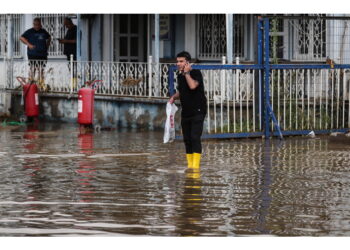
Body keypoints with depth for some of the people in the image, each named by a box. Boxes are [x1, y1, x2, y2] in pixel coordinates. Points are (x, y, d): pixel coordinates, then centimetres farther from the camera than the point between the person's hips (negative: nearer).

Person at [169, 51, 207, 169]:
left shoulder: (196, 73, -10)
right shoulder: (180, 76, 11)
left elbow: (192, 86, -29)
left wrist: (186, 72, -18)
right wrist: (174, 97, 6)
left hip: (198, 111, -7)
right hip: (185, 112, 7)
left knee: (195, 137, -14)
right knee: (187, 139, 7)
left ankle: (196, 165, -16)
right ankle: (190, 165, 14)